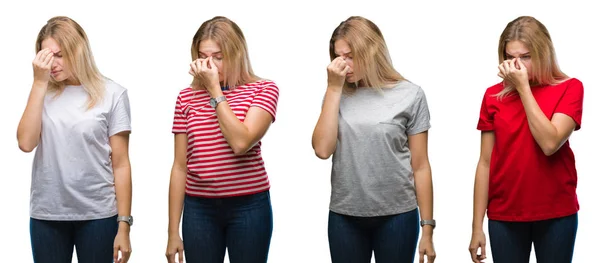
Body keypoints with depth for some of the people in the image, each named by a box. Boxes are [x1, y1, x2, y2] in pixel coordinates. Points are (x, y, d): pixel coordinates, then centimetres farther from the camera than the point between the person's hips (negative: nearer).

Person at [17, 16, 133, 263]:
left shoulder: (111, 94, -3)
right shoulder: (44, 93, 5)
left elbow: (120, 164, -2)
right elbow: (26, 143, -9)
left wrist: (123, 225, -5)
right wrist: (39, 83, -9)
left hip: (98, 215, -2)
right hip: (46, 215, 2)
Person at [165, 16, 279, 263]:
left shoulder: (263, 90, -4)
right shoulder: (187, 98, 4)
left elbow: (241, 143, -19)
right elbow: (180, 166, 5)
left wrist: (215, 89, -13)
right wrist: (173, 231, 4)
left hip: (248, 207, -2)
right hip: (199, 209, 2)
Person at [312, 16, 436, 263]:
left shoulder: (409, 95, -2)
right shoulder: (338, 95, 5)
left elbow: (420, 166, -1)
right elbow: (322, 149, -8)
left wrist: (427, 227, -2)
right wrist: (334, 88, -8)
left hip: (396, 216, -2)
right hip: (344, 216, 2)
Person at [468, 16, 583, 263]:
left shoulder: (569, 88, -4)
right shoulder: (494, 95, 0)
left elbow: (550, 143, -18)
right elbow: (485, 162, 1)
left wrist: (524, 88, -15)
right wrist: (477, 226, -1)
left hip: (556, 213, -1)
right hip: (504, 215, 1)